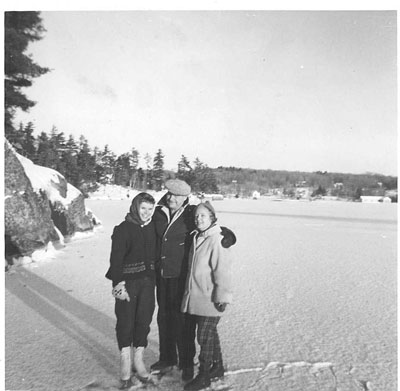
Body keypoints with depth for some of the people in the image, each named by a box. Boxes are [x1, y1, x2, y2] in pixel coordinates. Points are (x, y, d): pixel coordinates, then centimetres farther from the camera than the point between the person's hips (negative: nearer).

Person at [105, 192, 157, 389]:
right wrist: (119, 284, -16)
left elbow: (156, 255, 10)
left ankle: (138, 359, 27)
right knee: (125, 321, 2)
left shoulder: (153, 228, 5)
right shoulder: (123, 229, -9)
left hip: (147, 282, 4)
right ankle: (125, 362, 20)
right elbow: (116, 259, -11)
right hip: (127, 282, -4)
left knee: (144, 320, 9)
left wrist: (154, 279, 7)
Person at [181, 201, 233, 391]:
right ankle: (217, 367, 37)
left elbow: (222, 271, -20)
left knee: (205, 336, 2)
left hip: (210, 300, -8)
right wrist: (190, 290, 20)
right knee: (210, 333, 20)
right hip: (196, 297, 8)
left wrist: (223, 296, -19)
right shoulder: (197, 238, 8)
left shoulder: (216, 240, -18)